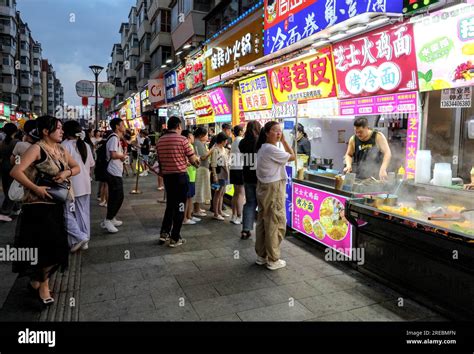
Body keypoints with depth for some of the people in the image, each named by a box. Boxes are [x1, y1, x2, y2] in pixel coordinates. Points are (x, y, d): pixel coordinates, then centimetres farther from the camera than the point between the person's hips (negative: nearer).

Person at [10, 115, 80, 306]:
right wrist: (36, 188, -23)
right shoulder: (37, 149, -14)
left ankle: (37, 281, 34)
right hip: (38, 206, -7)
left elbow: (77, 167, 16)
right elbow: (16, 172, -22)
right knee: (51, 246, -7)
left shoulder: (61, 150, 8)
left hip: (56, 204, 8)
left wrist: (67, 172, -5)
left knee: (55, 246, 13)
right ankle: (42, 284, 17)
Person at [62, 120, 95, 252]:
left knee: (67, 213, 3)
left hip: (71, 185, -7)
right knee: (84, 213, 12)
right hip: (85, 184, 7)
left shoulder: (65, 145, -12)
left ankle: (80, 237, -5)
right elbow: (91, 165, 11)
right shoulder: (86, 146, 7)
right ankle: (85, 240, 19)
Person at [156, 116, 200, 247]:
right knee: (179, 206, 4)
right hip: (180, 176, -5)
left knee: (170, 205, 21)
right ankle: (175, 238, 9)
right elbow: (193, 159, -10)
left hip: (167, 176, 5)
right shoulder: (182, 139, -12)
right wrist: (197, 162, 12)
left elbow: (159, 160, 14)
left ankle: (164, 233, 20)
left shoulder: (160, 141, 5)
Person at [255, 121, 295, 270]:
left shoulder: (262, 148, 13)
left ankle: (261, 256, 24)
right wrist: (284, 141, -5)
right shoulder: (271, 149, -18)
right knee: (276, 224, -1)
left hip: (263, 187, 10)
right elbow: (293, 157, -10)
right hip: (273, 189, -10)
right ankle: (273, 260, 7)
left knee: (263, 222, 14)